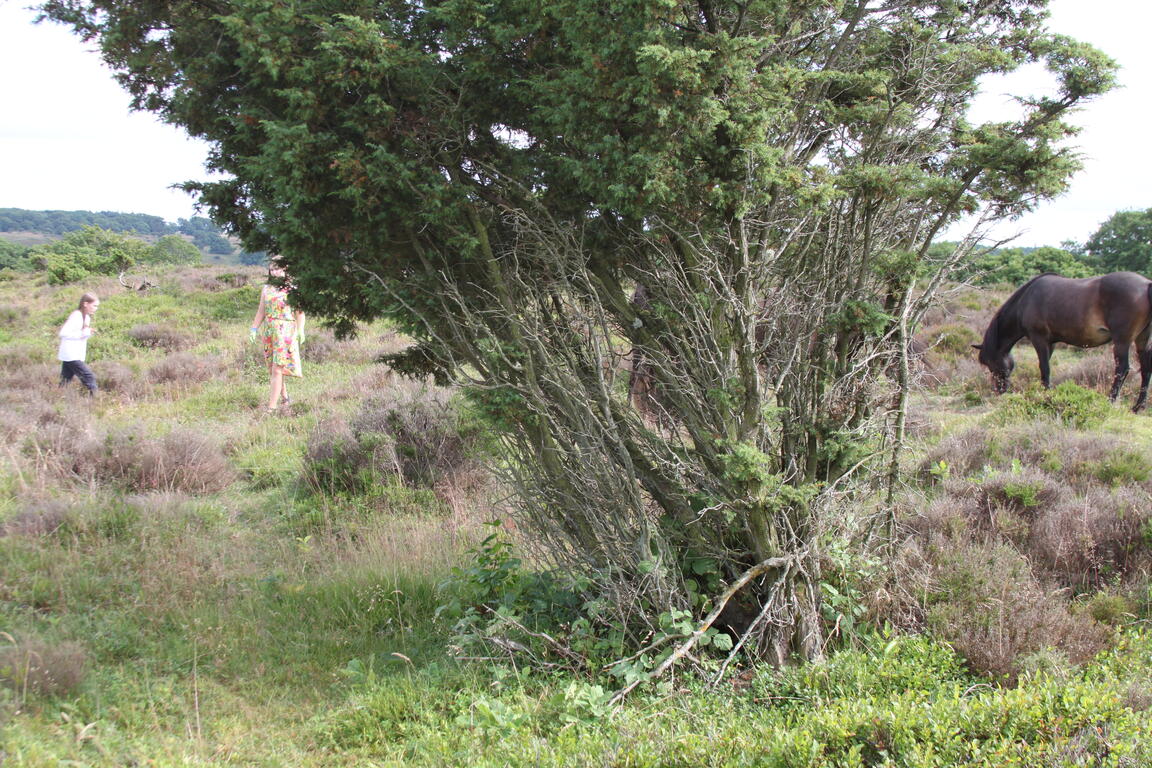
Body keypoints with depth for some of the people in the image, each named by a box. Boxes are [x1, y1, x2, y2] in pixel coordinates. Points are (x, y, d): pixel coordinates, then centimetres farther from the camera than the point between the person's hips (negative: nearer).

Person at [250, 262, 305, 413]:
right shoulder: (266, 288, 13)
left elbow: (300, 312, -3)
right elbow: (261, 311, 16)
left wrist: (300, 330, -13)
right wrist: (254, 328, 7)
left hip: (285, 332, -6)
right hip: (268, 331, 6)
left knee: (277, 369, -11)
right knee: (272, 369, 9)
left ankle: (272, 406, -12)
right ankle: (285, 398, 25)